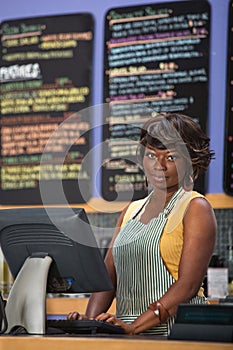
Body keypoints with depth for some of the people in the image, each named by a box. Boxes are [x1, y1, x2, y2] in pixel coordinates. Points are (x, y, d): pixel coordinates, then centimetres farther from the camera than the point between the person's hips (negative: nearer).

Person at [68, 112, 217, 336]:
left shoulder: (196, 208, 1)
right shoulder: (131, 212, 20)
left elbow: (188, 285, -9)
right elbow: (109, 275, 14)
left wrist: (135, 327, -18)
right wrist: (91, 320, -4)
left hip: (175, 334, -5)